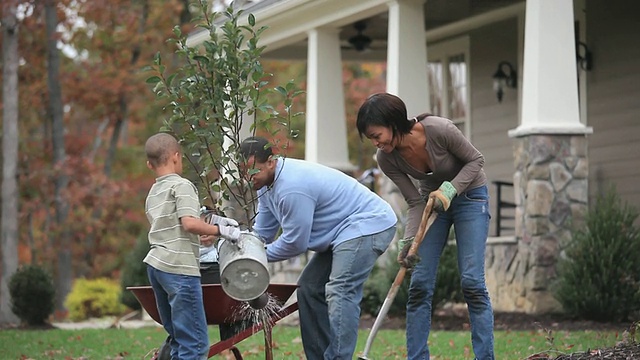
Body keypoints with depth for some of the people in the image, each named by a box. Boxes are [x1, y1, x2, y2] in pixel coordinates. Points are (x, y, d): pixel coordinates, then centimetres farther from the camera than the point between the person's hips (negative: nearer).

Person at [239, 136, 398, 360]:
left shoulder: (292, 188, -28)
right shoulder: (266, 183, 6)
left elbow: (294, 243, -20)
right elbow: (262, 233, 13)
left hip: (367, 225, -11)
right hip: (342, 231, 11)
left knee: (340, 292, -22)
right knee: (310, 288, 10)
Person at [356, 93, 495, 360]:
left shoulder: (439, 130, -32)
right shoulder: (386, 159, -18)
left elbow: (475, 160, -17)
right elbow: (415, 202, -11)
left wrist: (450, 189, -30)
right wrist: (408, 243, -24)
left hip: (469, 195, -4)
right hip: (433, 200, 4)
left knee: (472, 282, -13)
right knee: (420, 284, -5)